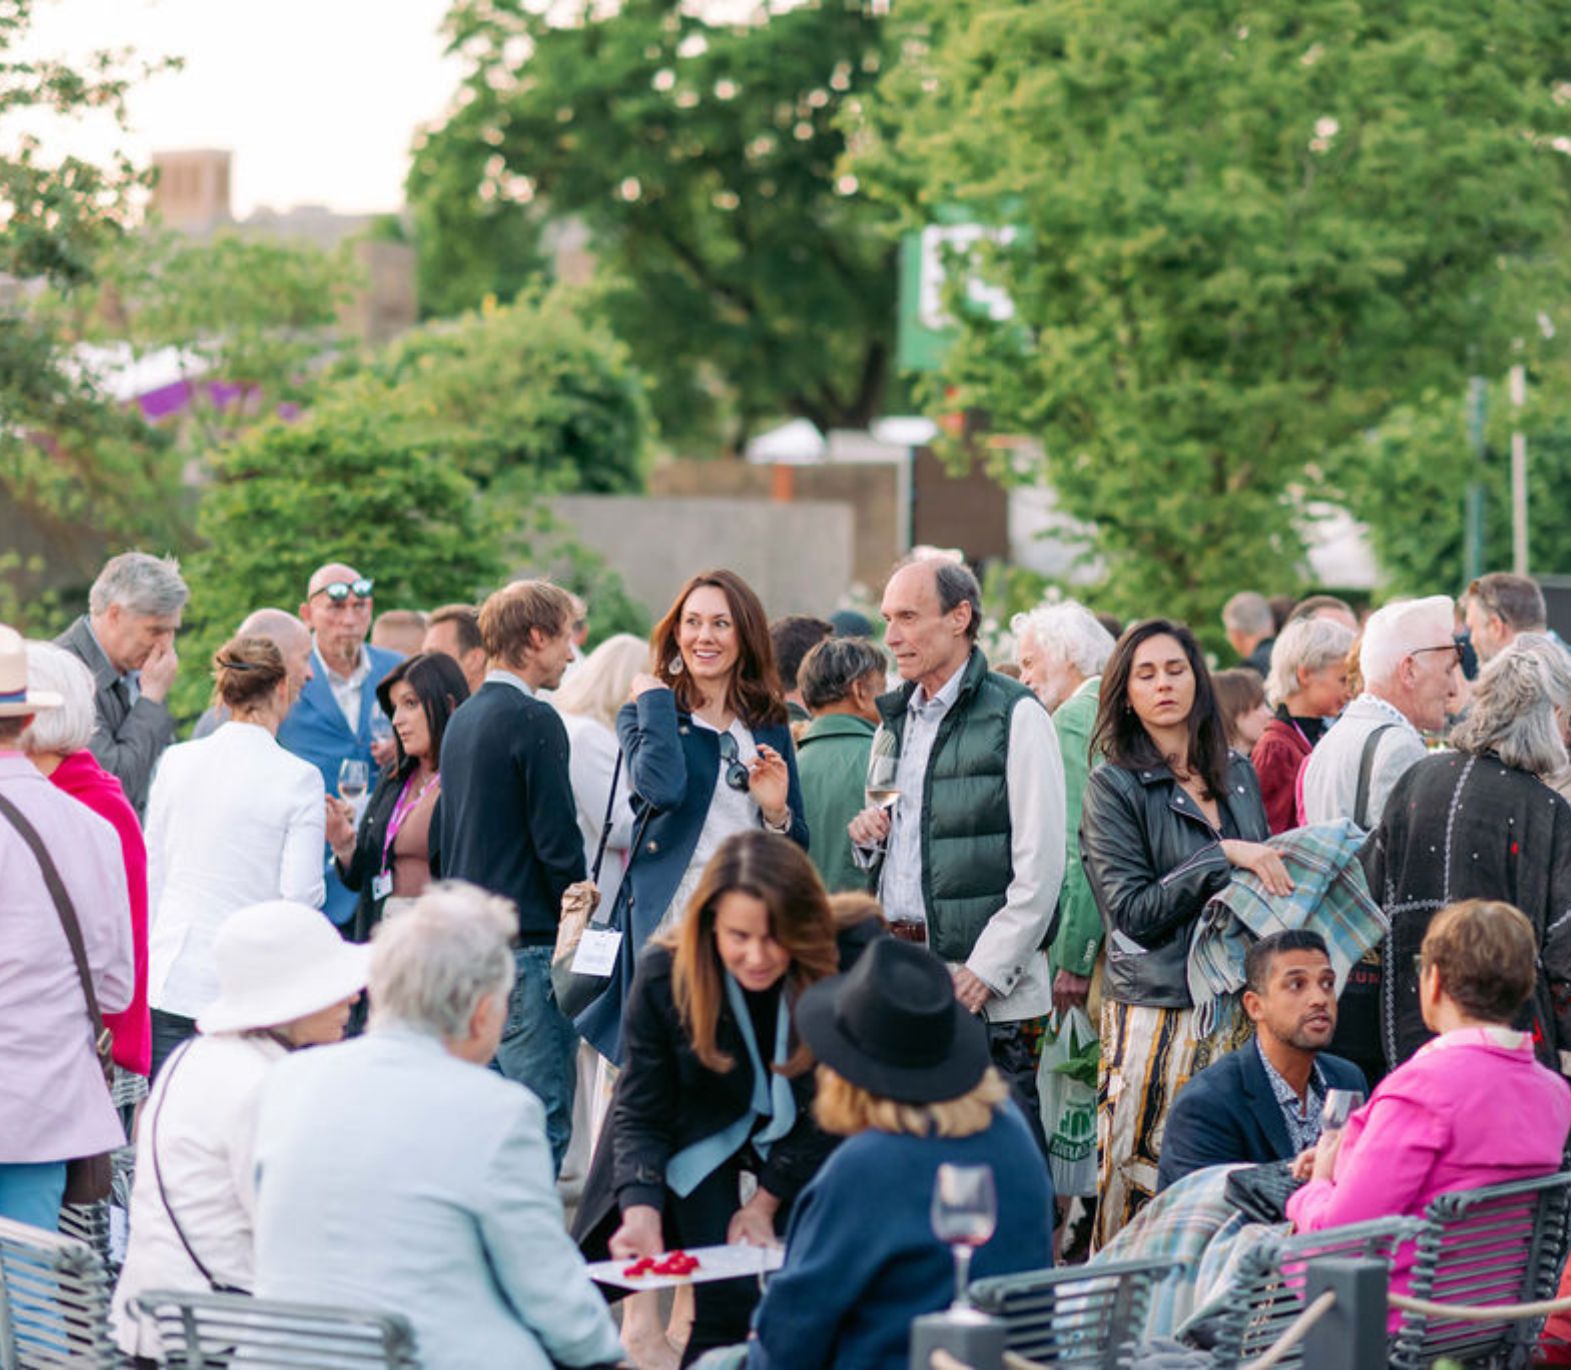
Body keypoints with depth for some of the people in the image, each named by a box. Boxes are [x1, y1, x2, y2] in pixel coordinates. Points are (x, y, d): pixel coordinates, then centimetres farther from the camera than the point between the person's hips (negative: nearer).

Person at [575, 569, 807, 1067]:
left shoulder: (770, 727, 14)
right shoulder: (647, 714, 4)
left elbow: (796, 852, 18)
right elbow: (662, 786, -19)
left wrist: (777, 812, -4)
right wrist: (655, 700, -7)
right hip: (670, 924, -3)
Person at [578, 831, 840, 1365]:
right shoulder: (664, 975, -30)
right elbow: (641, 1115, -20)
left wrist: (766, 1202, -13)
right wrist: (642, 1211, -36)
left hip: (796, 1136, 2)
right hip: (699, 1135, -2)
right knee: (726, 1303, -15)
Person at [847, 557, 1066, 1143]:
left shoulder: (1015, 715, -6)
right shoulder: (896, 720, 17)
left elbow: (1041, 864, -11)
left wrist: (987, 969, -15)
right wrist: (870, 836, 4)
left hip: (988, 990, -7)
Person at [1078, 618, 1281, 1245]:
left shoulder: (1238, 774, 14)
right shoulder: (1113, 787, -1)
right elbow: (1134, 911, -9)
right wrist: (1224, 857, -15)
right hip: (1157, 1012, -4)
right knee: (1145, 1181, -6)